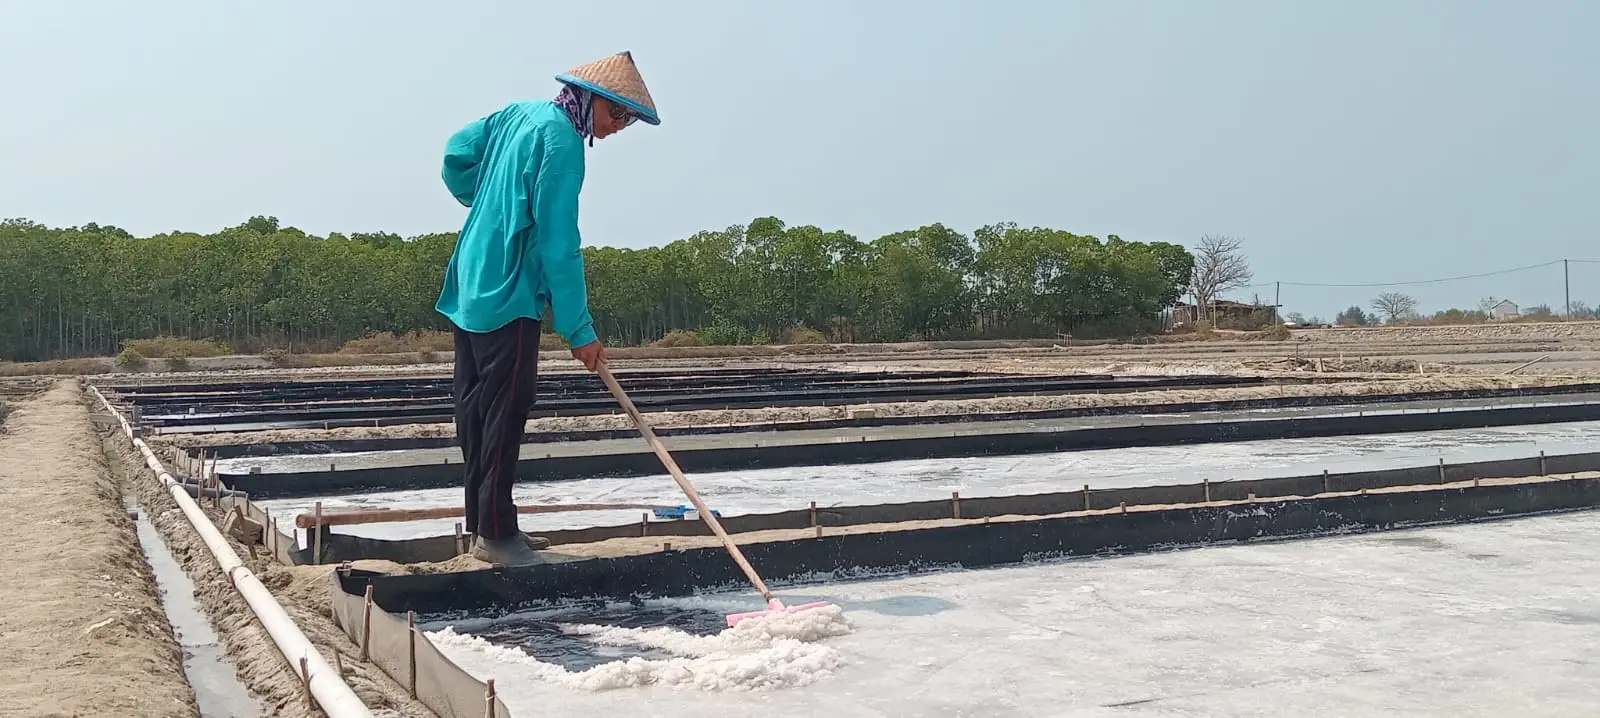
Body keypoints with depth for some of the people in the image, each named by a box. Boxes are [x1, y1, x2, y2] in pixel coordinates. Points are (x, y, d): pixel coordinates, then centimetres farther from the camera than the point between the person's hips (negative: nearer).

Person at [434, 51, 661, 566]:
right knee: (505, 414, -5)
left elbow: (458, 151, 20)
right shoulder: (562, 141, -15)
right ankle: (495, 533, 0)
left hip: (470, 288, 10)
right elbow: (559, 246, -19)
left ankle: (483, 524, 22)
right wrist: (579, 330, -16)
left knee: (476, 409, 12)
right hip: (508, 297, -10)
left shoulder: (520, 114, 10)